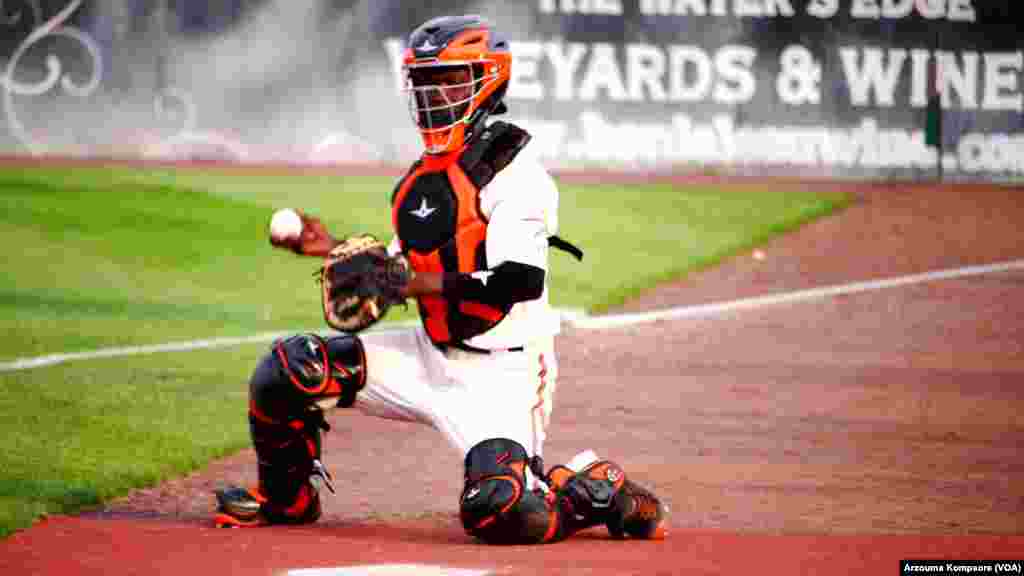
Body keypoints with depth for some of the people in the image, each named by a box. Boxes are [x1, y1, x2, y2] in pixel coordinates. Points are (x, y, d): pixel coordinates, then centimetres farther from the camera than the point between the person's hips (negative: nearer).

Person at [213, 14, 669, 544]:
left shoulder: (513, 172, -15)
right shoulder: (423, 173, 12)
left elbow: (520, 282, -25)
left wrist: (409, 285, -25)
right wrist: (335, 250, 5)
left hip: (499, 374, -8)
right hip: (431, 357, 8)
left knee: (499, 512, -28)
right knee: (287, 370, -4)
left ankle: (604, 493, 2)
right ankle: (287, 497, 21)